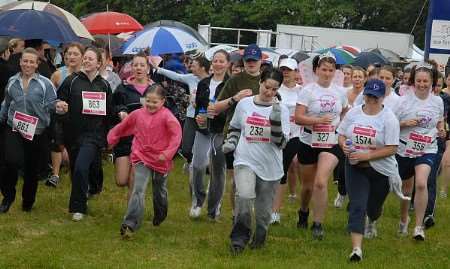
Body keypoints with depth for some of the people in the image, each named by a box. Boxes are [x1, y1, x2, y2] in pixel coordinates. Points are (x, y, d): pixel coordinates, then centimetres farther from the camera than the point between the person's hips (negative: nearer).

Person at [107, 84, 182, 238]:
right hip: (141, 158, 1)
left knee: (160, 193, 20)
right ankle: (130, 224, -18)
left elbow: (176, 134, -21)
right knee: (138, 191, -14)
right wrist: (112, 139, 20)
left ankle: (160, 217, 47)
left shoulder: (166, 116, -12)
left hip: (160, 161, -1)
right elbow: (122, 127, 14)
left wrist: (168, 153, -28)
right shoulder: (138, 114, 0)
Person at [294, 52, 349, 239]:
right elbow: (298, 118, -15)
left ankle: (318, 224, -11)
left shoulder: (339, 92, 4)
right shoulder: (308, 91, -6)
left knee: (321, 183, -18)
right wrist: (318, 120, -26)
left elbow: (345, 114, 23)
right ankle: (303, 212, 43)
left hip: (331, 143, 1)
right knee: (308, 185, 12)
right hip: (309, 142, -1)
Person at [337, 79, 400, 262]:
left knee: (373, 206, 18)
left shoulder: (389, 118, -14)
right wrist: (344, 145, -14)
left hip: (381, 170, -2)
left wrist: (366, 155, -24)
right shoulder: (353, 113, -1)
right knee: (357, 206, -12)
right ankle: (356, 248, -17)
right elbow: (341, 134, 10)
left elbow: (392, 149, -17)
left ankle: (371, 222, 57)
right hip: (355, 167, 2)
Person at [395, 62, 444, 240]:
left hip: (427, 150, 0)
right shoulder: (404, 101, -8)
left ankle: (419, 226, -15)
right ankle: (403, 219, 41)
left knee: (421, 183, -22)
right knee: (407, 187, 15)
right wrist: (405, 123, -22)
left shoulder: (437, 102, 0)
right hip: (405, 150, 0)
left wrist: (441, 131, -2)